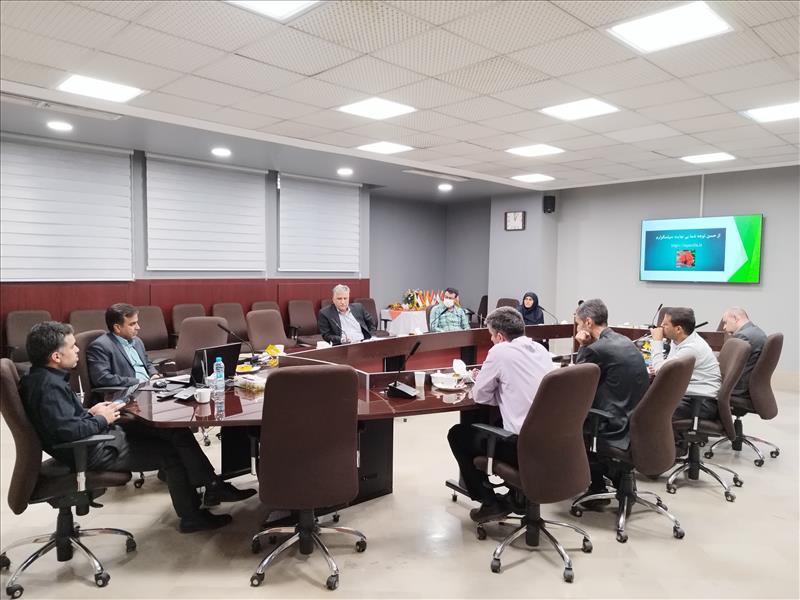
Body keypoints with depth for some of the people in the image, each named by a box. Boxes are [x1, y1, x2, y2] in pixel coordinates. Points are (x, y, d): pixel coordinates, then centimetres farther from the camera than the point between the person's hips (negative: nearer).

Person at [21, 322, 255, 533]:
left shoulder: (46, 377, 6)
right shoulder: (49, 386, -24)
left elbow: (63, 417, 18)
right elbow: (67, 431, -34)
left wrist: (90, 412, 5)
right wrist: (101, 420, -18)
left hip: (98, 434, 10)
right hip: (92, 451, -10)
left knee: (176, 431, 4)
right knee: (171, 453, -2)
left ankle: (212, 487, 8)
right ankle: (192, 517, 14)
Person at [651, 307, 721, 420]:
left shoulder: (692, 348, -21)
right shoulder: (678, 340, 8)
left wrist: (657, 341, -11)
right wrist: (658, 367, -6)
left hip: (703, 403, -10)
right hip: (688, 396, 10)